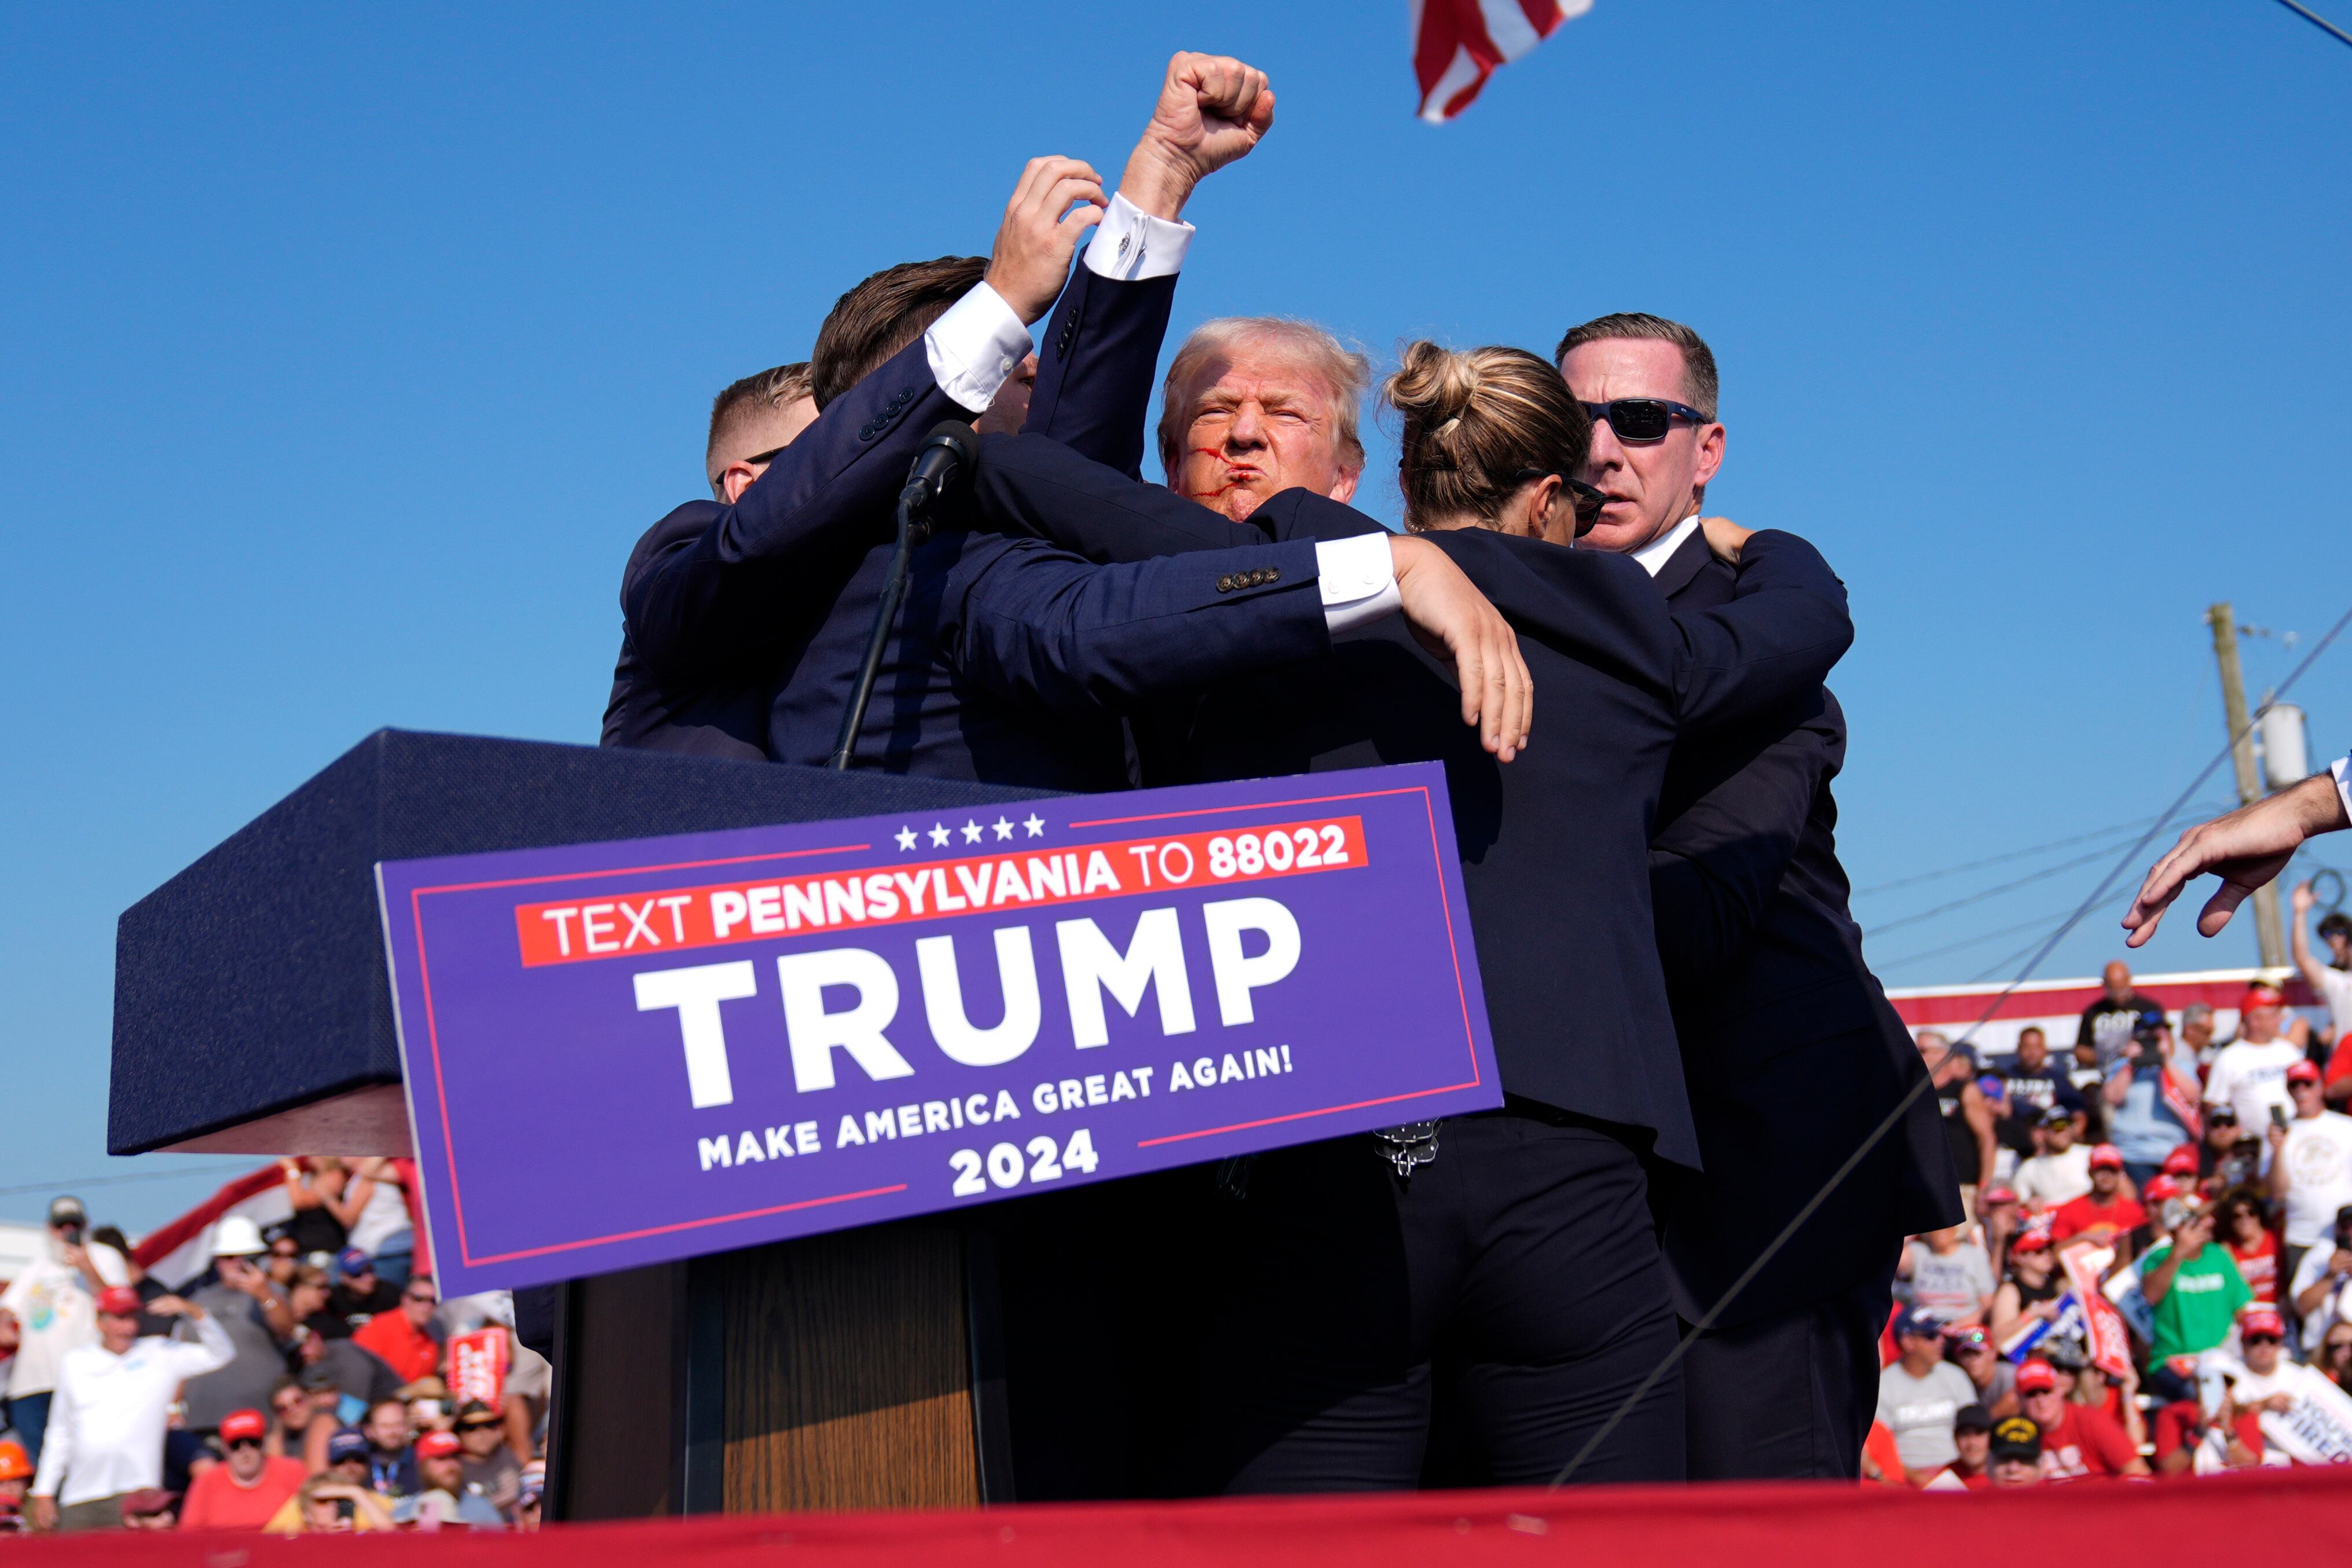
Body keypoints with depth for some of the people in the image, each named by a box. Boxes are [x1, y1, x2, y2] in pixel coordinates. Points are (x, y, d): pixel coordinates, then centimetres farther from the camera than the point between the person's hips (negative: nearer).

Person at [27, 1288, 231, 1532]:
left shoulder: (160, 1355, 7)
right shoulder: (73, 1362, 16)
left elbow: (220, 1354, 0)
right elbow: (60, 1434, 20)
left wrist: (192, 1311, -12)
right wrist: (43, 1492, 16)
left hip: (135, 1490, -3)